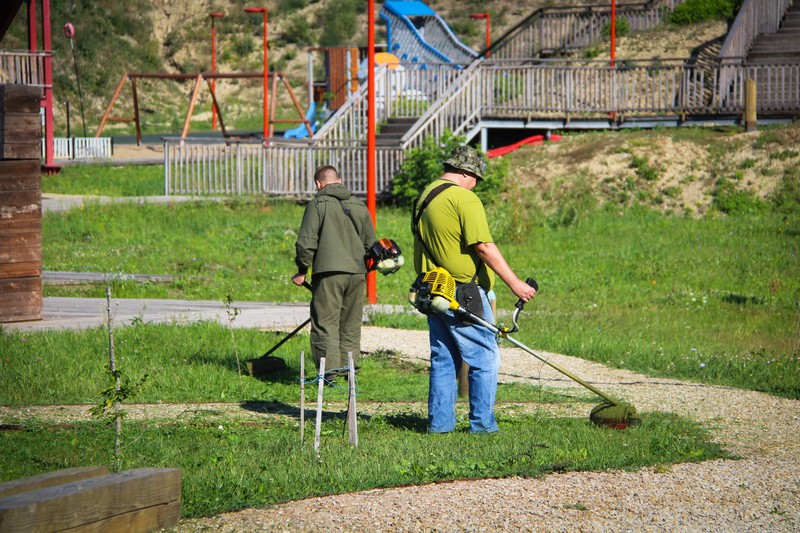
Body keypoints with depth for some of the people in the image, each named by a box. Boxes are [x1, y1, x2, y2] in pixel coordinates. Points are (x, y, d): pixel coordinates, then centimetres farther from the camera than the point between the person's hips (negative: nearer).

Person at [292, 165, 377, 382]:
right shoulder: (359, 206, 14)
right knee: (351, 323, 14)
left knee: (325, 322, -3)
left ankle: (329, 368, -9)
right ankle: (348, 364, 17)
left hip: (328, 272, -5)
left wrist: (302, 270, 3)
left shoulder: (318, 204, -2)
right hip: (357, 273, 5)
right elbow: (371, 243, 18)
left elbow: (306, 241, -8)